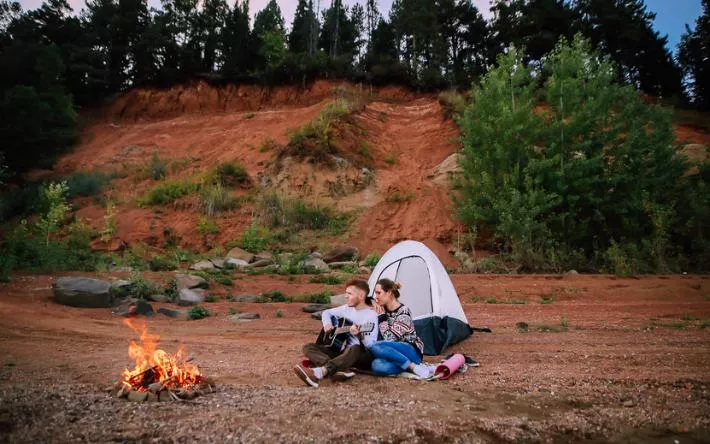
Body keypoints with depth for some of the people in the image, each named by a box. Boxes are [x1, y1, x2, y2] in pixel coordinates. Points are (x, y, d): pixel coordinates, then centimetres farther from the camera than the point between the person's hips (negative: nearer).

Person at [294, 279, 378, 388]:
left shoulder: (371, 314, -11)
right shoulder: (347, 308, 9)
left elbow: (372, 344, -19)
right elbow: (327, 312, 23)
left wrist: (359, 335, -38)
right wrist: (327, 324, 2)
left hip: (363, 356, -7)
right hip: (344, 351, 7)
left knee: (355, 349, -44)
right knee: (308, 347, -11)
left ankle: (319, 372, -60)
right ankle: (339, 369, -37)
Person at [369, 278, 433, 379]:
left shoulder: (403, 312, -13)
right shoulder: (384, 310, 8)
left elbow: (390, 339, -18)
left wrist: (382, 318, -14)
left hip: (411, 352, -6)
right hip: (397, 353, 6)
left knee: (375, 347, -30)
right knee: (377, 365, -29)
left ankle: (413, 367, -23)